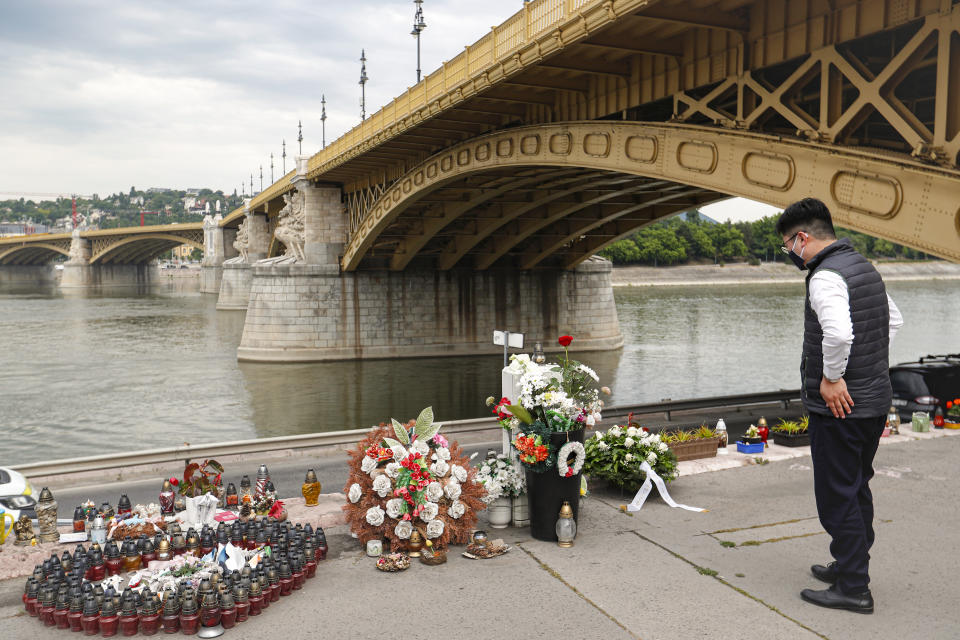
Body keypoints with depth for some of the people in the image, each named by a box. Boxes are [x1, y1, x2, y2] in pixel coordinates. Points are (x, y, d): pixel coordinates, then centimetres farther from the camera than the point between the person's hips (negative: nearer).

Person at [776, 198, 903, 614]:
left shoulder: (826, 276, -19)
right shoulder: (864, 267, 13)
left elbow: (838, 332, -35)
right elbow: (893, 320, 25)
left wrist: (832, 377, -21)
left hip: (838, 405, -10)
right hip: (874, 401, 10)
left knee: (837, 495, 0)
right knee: (857, 488, 20)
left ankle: (853, 588, 9)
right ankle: (851, 567, 34)